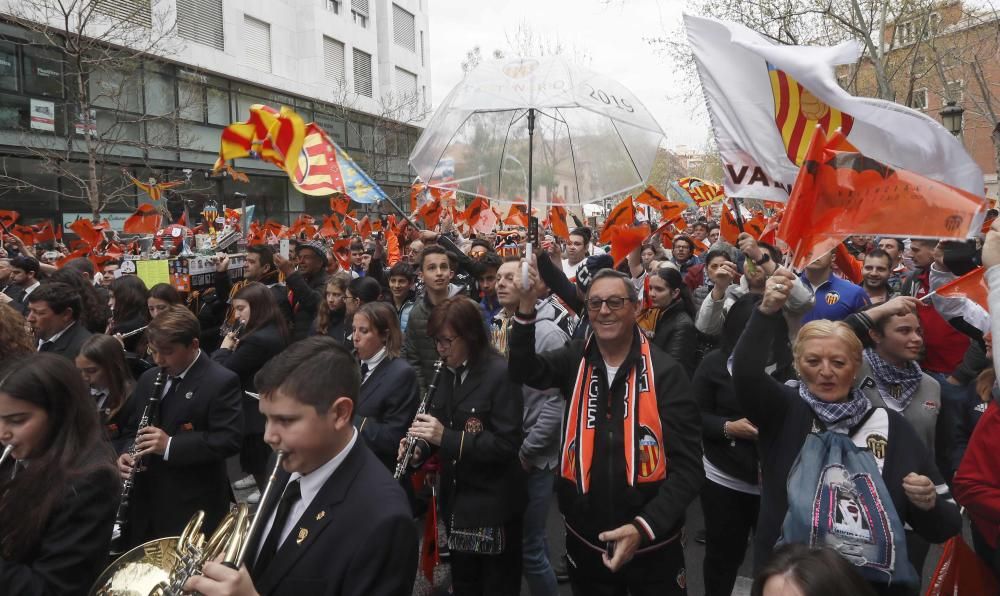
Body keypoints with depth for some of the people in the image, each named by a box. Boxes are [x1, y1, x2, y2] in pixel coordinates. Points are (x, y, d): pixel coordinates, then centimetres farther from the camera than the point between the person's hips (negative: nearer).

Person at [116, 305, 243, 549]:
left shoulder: (222, 382, -14)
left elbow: (230, 439, -20)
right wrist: (126, 454, -2)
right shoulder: (148, 379, 10)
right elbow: (132, 429, 19)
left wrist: (170, 445, -26)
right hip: (145, 503, 7)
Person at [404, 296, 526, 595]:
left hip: (493, 504, -6)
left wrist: (446, 437, -29)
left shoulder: (500, 374, -18)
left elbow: (508, 444, -22)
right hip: (456, 499, 7)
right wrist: (420, 449, -8)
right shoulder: (447, 372, 3)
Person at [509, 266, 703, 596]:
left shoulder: (666, 372, -11)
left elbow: (688, 466, -12)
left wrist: (644, 526, -22)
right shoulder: (575, 360, -1)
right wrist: (526, 308, -33)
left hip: (652, 545, -2)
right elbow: (524, 371, -20)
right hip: (584, 541, 3)